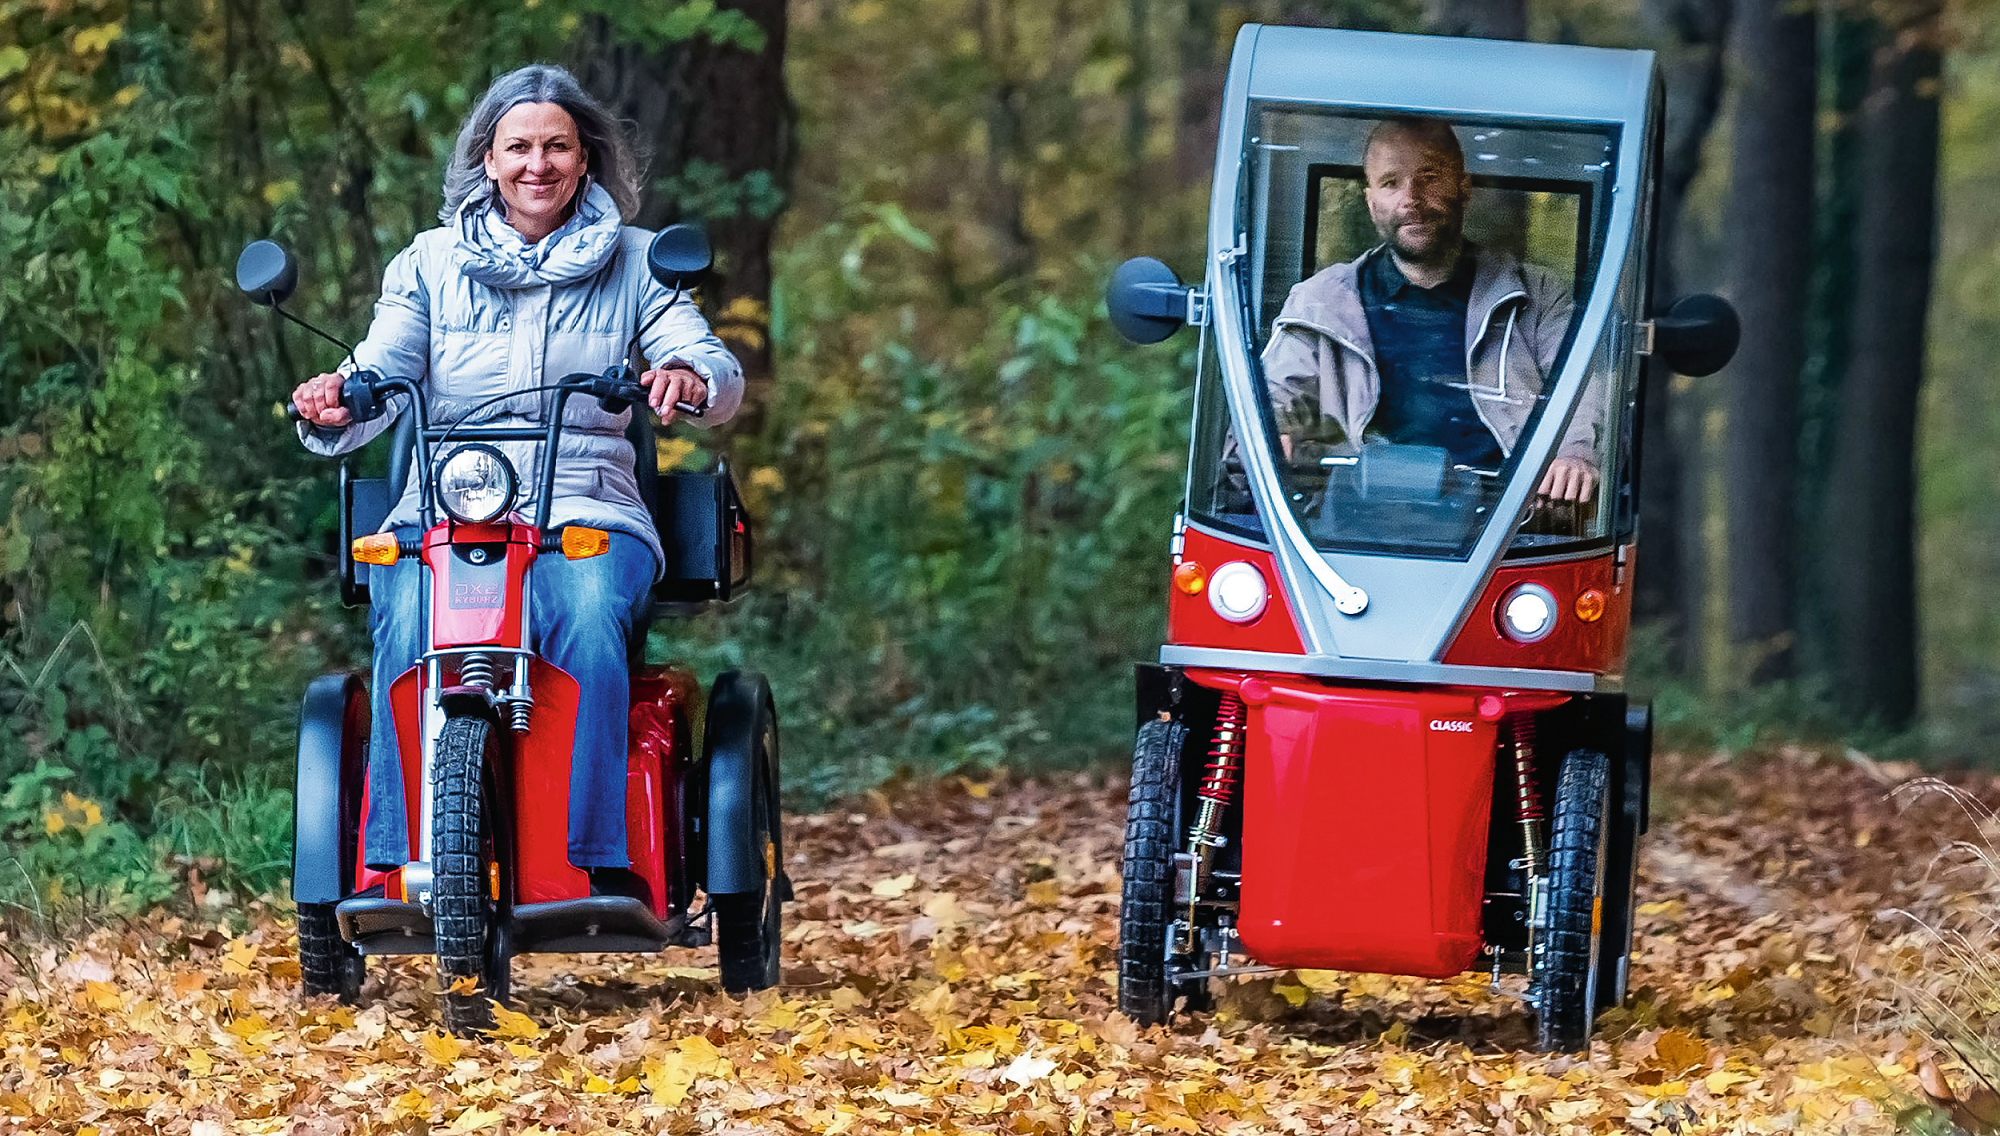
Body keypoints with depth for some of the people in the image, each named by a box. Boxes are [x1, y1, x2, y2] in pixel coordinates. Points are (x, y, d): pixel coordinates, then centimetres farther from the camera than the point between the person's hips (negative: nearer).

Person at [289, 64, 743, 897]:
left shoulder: (630, 261, 15)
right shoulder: (432, 263, 17)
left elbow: (720, 377, 3)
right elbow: (380, 376, 5)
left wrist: (690, 376, -22)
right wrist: (331, 408, -20)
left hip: (587, 515, -1)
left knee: (587, 618, -35)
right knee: (409, 625, -32)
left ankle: (599, 861, -37)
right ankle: (393, 863, -33)